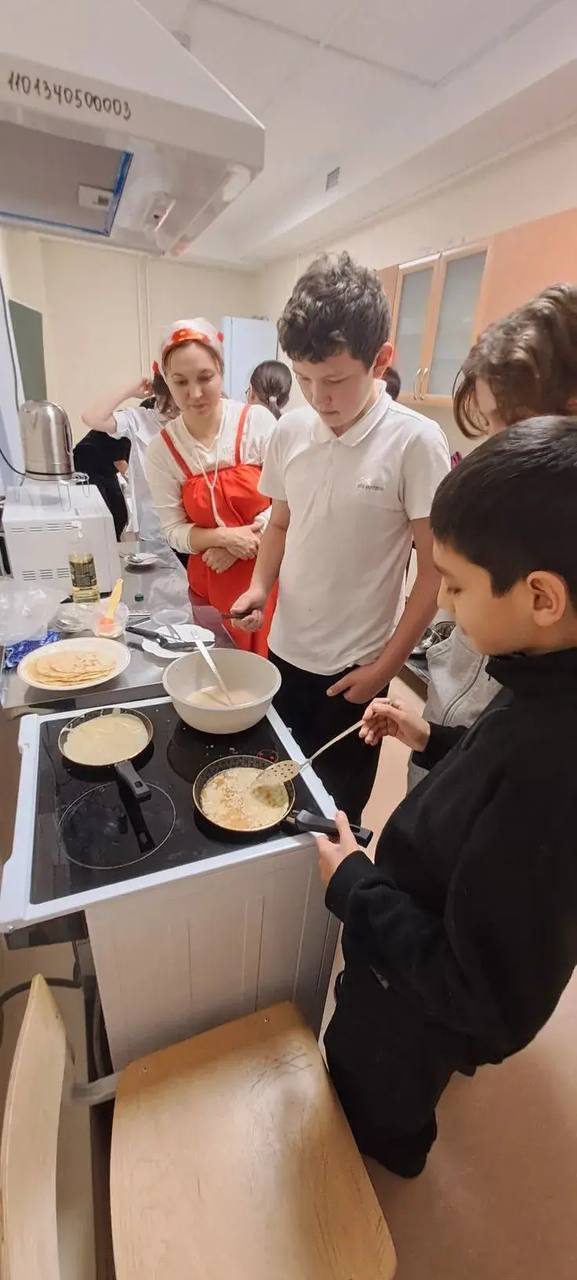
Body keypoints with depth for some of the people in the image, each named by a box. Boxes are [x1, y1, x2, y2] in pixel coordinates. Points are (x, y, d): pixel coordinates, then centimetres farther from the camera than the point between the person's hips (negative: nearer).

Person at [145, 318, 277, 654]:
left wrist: (237, 545, -14)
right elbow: (174, 531, -2)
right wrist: (223, 537, -19)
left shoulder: (257, 421, -8)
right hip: (210, 582, 2)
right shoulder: (162, 449, -3)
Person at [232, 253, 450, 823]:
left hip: (354, 668, -4)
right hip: (284, 649, 5)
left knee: (335, 808, 16)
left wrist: (386, 667, -11)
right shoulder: (290, 430, -2)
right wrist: (260, 586, -5)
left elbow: (436, 568, -12)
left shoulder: (415, 442, -15)